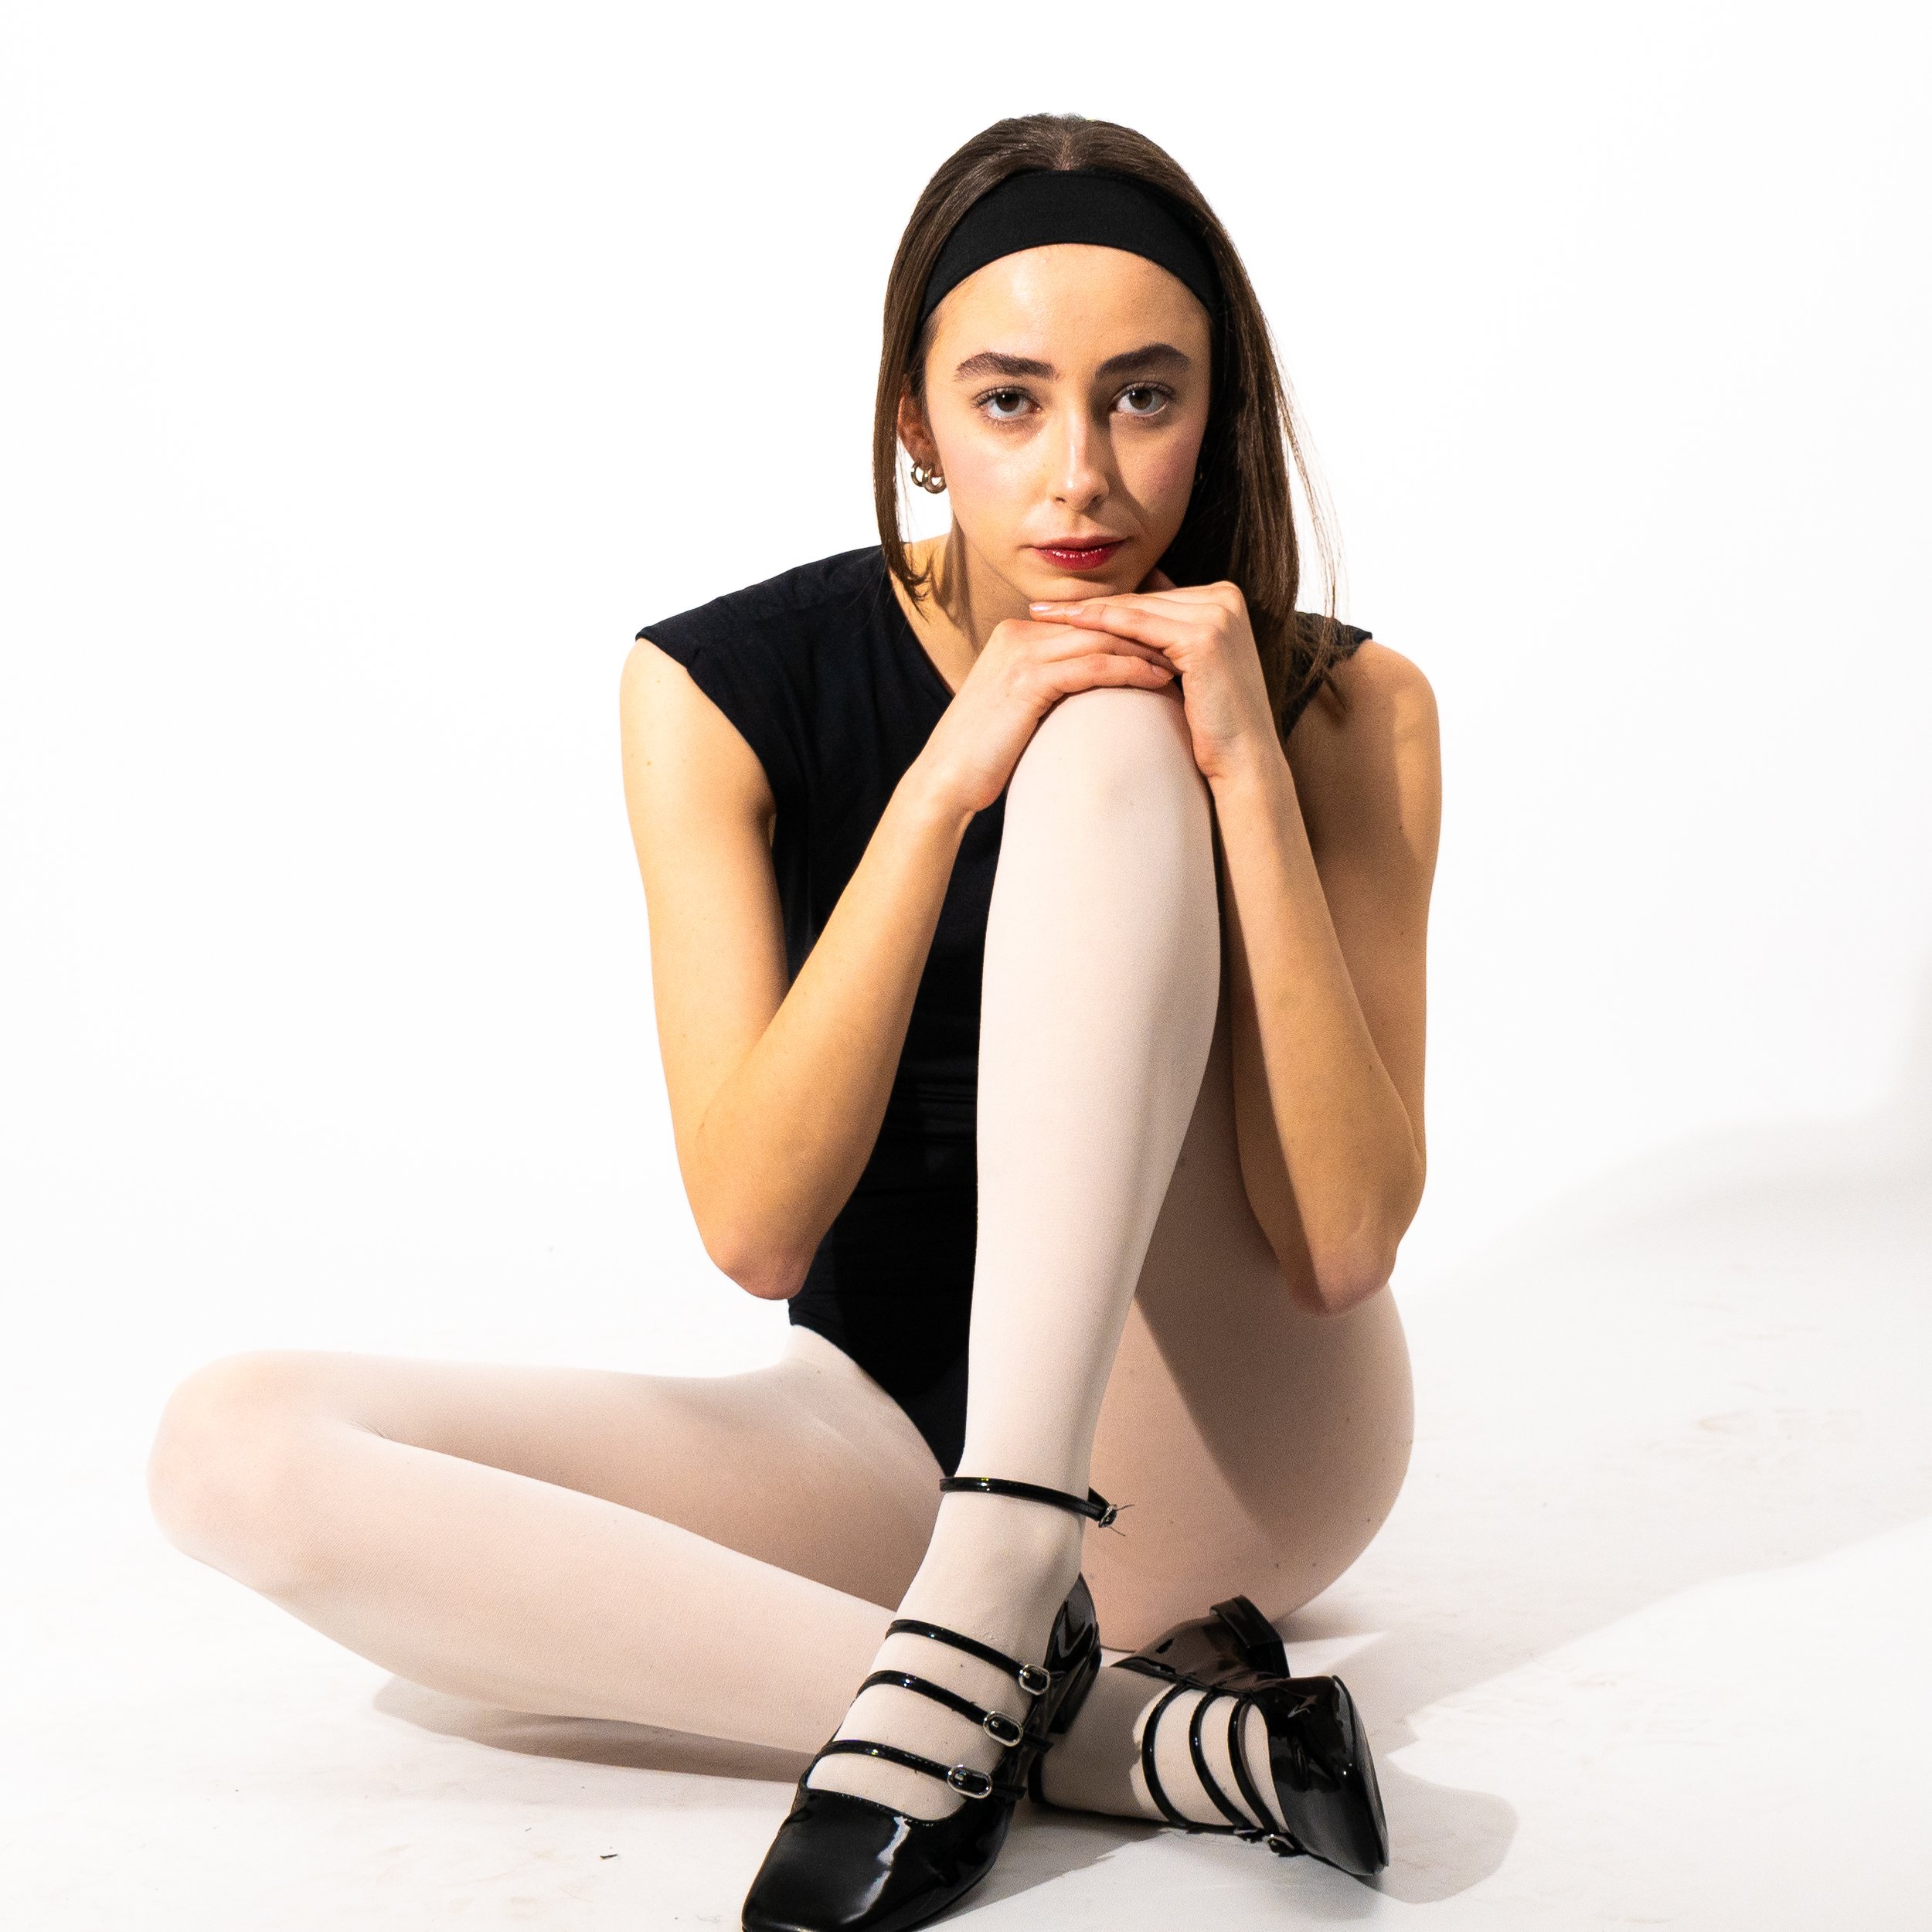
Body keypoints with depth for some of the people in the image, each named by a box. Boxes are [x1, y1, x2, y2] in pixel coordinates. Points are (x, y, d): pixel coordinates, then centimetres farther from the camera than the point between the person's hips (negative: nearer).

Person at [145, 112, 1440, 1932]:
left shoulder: (1338, 708, -7)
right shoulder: (724, 688, -7)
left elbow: (1343, 1245, -16)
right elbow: (756, 1226, -16)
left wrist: (1248, 768, -23)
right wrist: (941, 784, -24)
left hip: (1239, 1455, -2)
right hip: (891, 1437, 2)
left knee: (1112, 750, -24)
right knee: (235, 1445, -22)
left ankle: (963, 1638, -32)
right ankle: (1117, 1730, -30)